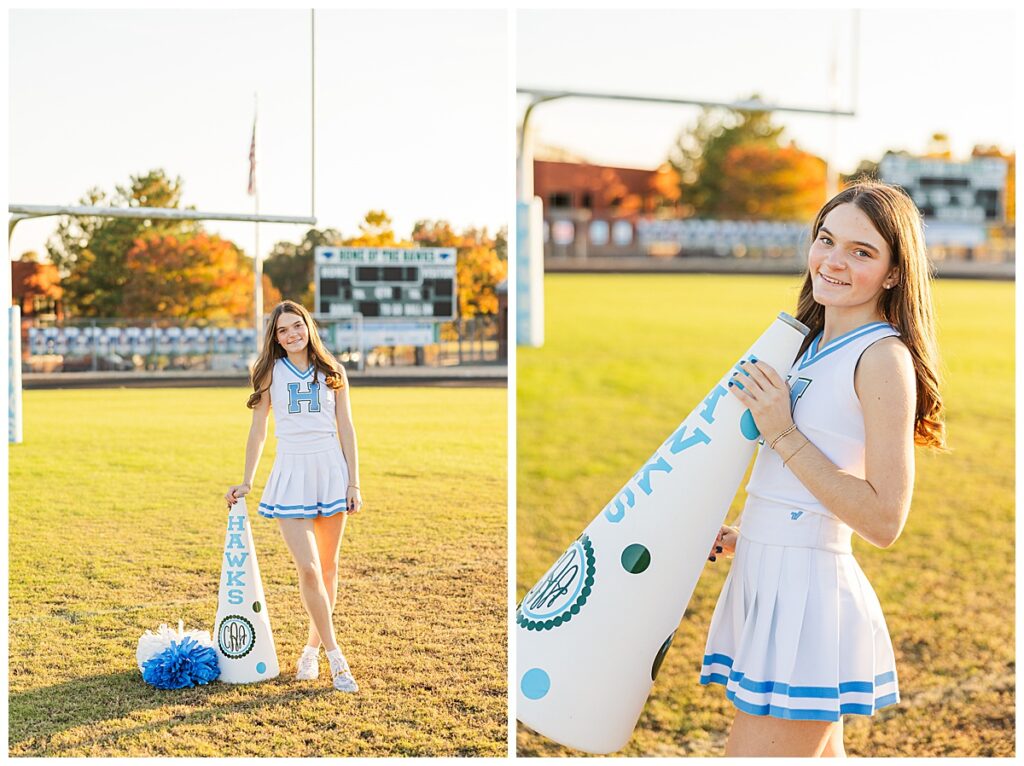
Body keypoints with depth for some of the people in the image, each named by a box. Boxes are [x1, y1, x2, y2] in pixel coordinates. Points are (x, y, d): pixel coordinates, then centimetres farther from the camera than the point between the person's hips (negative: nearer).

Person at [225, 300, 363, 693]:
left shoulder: (332, 372, 7)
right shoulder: (273, 371, 4)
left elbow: (346, 429, 7)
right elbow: (258, 429, 8)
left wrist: (354, 483, 2)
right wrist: (247, 482, 8)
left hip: (331, 471, 2)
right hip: (291, 473, -2)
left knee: (328, 566, 7)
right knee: (308, 569, -11)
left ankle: (312, 648, 22)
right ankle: (336, 659, -3)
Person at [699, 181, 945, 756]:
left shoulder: (883, 356, -13)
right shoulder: (816, 344, 14)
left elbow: (885, 520, -19)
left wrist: (782, 434, -18)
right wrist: (741, 536, 14)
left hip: (805, 588, -9)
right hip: (767, 580, 9)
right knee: (819, 756, 17)